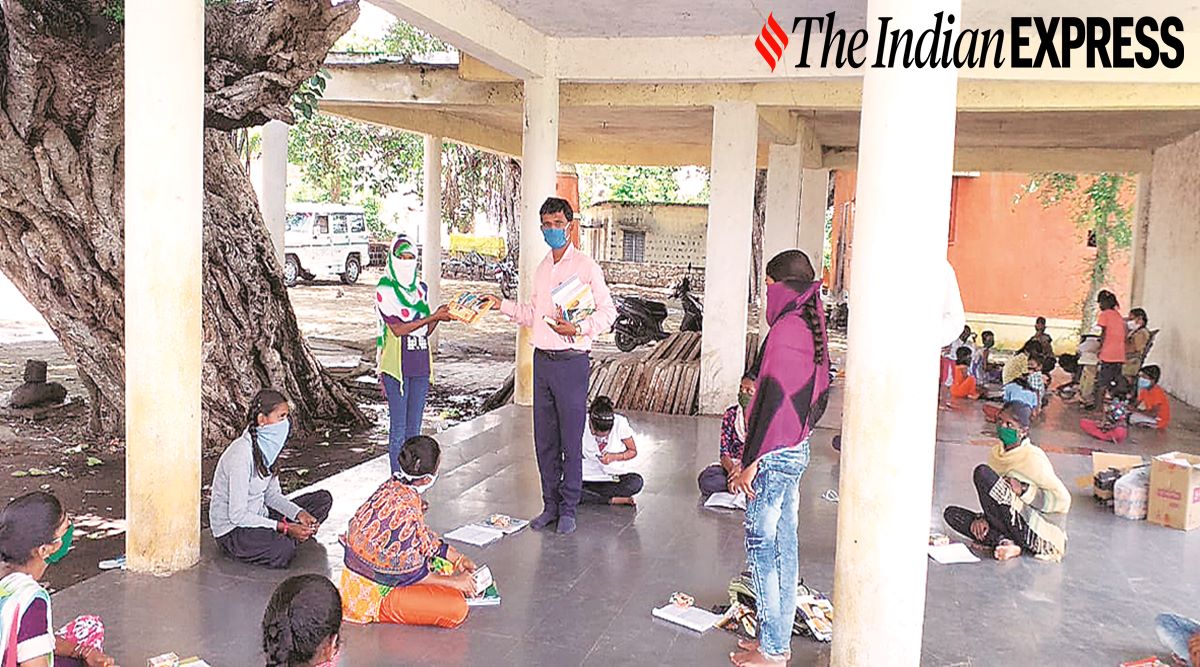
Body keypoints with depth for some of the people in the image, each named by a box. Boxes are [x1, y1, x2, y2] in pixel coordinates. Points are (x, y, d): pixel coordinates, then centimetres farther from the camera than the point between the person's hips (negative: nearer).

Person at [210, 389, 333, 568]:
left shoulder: (268, 446, 2)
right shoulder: (241, 453, -25)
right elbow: (237, 515, -24)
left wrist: (299, 513, -9)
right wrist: (285, 527, -25)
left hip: (258, 516, 9)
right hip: (232, 529, -9)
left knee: (323, 499, 1)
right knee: (283, 552, -36)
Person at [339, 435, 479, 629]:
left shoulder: (393, 487, -2)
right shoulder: (405, 509, -30)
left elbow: (423, 536, 12)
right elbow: (409, 573, -22)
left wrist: (458, 559, 12)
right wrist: (454, 582, -11)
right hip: (372, 593, -10)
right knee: (456, 608, -18)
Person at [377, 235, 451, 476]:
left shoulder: (421, 288, 12)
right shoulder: (384, 290, -6)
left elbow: (425, 332, 12)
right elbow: (397, 329, -15)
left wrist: (438, 316, -7)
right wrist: (433, 317, -19)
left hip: (420, 366, 5)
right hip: (396, 365, -5)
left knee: (414, 426, 10)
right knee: (398, 427, -1)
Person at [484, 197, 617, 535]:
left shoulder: (586, 266, -6)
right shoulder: (541, 269, 15)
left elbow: (608, 311, -7)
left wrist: (578, 328, -21)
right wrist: (503, 304, 13)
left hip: (571, 361, -6)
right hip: (542, 360, 6)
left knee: (570, 440, 1)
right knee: (544, 440, 11)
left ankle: (568, 509, 12)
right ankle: (550, 505, 22)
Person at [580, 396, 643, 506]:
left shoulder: (620, 423, -13)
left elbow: (633, 451, 0)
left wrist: (614, 457, -17)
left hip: (613, 478, 0)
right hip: (586, 478, 0)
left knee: (636, 482, -31)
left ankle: (588, 494, -17)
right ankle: (612, 500, -21)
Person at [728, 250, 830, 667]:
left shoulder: (785, 329, -19)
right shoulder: (812, 328, 10)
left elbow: (774, 401, -22)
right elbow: (819, 394, 16)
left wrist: (751, 463, -18)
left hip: (775, 455, -10)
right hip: (797, 452, 10)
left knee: (762, 546, 0)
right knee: (784, 543, 15)